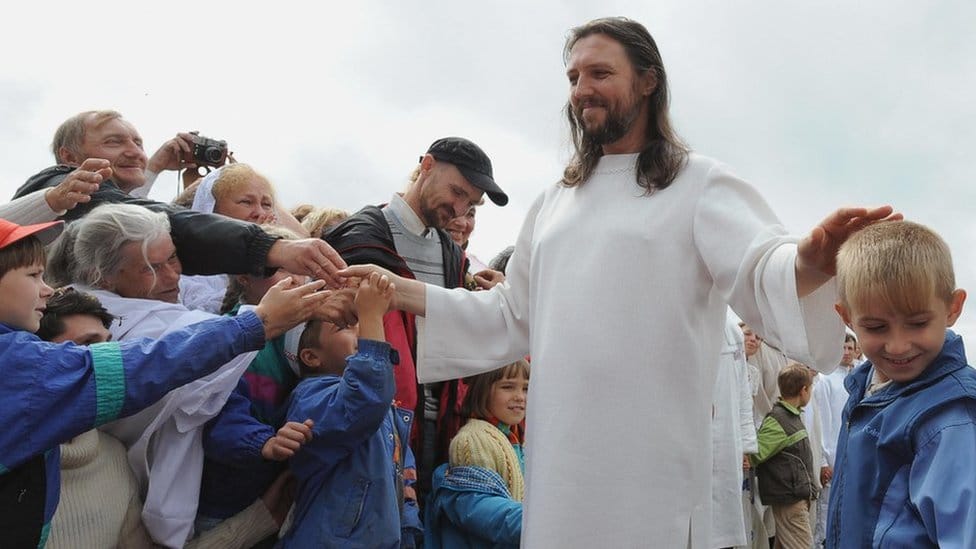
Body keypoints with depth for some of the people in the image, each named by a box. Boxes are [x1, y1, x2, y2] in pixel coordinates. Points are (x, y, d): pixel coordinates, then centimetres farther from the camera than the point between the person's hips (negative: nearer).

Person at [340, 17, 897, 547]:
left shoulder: (699, 183, 0)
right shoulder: (556, 201, 16)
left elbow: (761, 272, -15)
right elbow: (512, 316, 17)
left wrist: (810, 261, -39)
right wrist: (400, 290, 9)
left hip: (649, 459, -5)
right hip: (559, 459, 5)